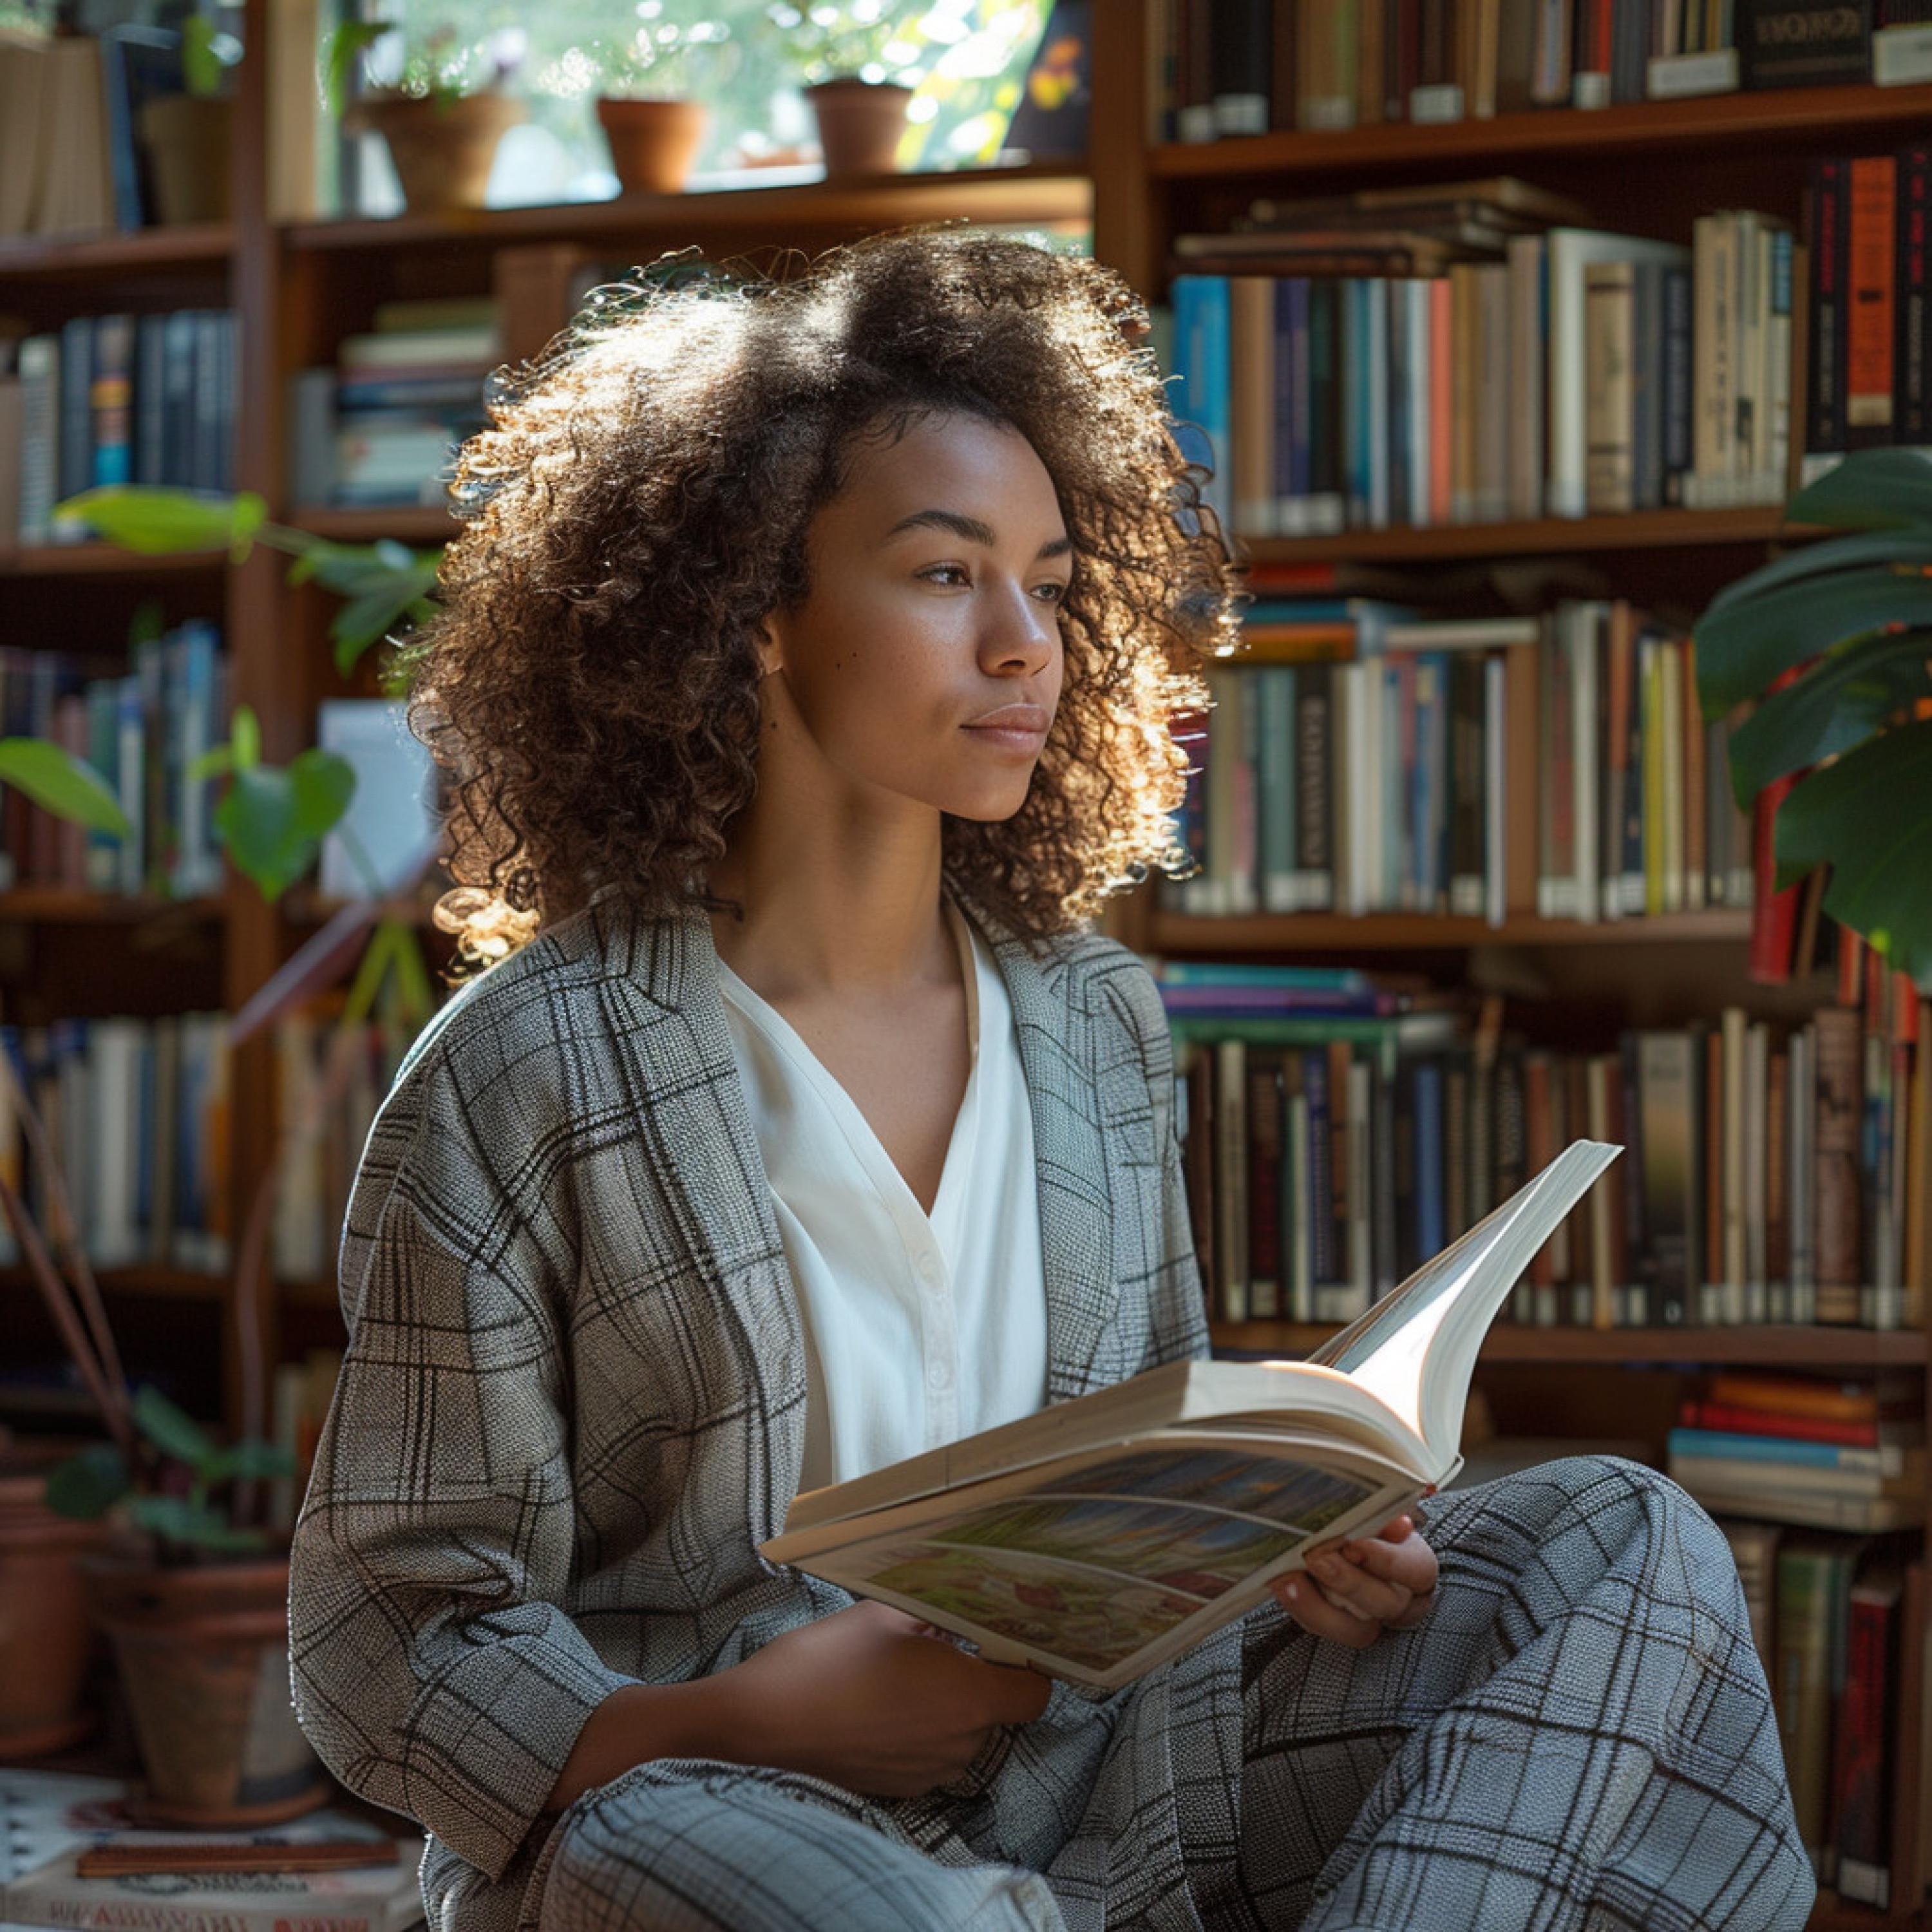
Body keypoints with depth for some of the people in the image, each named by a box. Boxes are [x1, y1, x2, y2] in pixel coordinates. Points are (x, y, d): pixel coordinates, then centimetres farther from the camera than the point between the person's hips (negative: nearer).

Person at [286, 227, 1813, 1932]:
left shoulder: (1095, 1021, 10)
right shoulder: (524, 1081, -8)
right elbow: (390, 1638, -7)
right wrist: (742, 1724, -24)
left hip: (1076, 1772, 6)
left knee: (1622, 1540, -9)